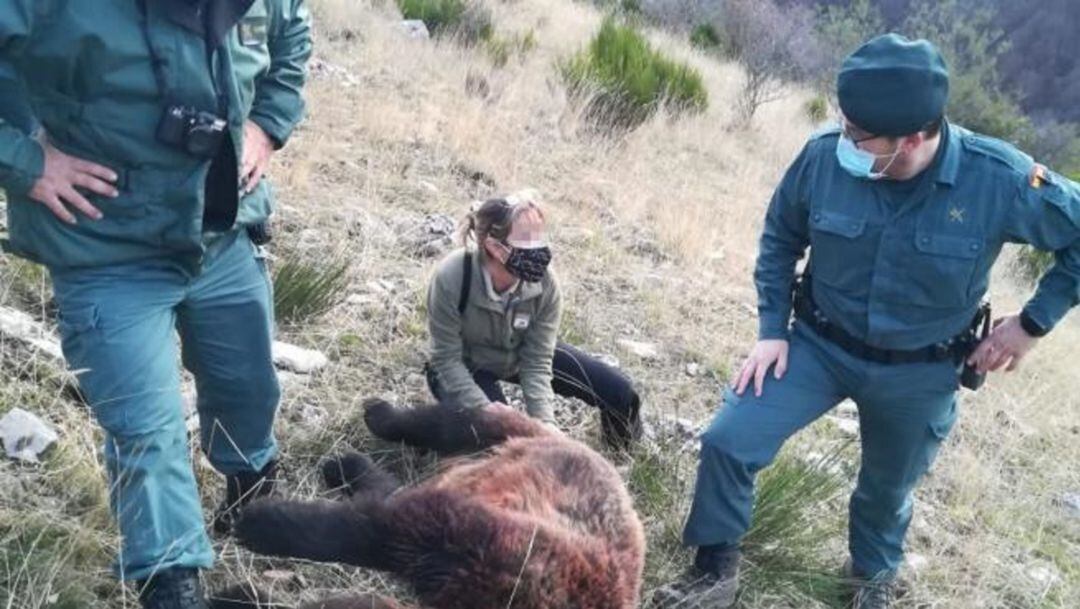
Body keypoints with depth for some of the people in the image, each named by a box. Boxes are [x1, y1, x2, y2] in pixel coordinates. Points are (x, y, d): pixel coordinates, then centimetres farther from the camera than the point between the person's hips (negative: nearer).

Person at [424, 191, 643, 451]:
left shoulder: (545, 284, -28)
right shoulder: (451, 278, -35)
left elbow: (537, 363, -22)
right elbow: (447, 360, -26)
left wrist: (544, 423, -35)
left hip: (520, 355, 3)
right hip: (466, 367, -3)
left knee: (619, 393, -4)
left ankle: (621, 446, 32)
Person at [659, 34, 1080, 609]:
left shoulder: (1000, 180, -26)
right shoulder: (824, 157, -21)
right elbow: (780, 239, -2)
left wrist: (1033, 321, -10)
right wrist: (771, 329, -6)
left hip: (918, 375, 0)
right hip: (819, 345, 1)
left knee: (888, 488, 22)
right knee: (728, 442, -13)